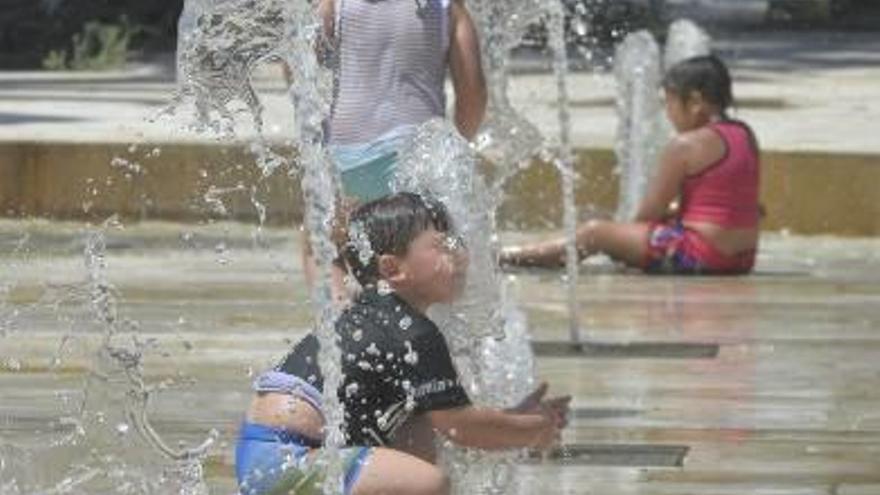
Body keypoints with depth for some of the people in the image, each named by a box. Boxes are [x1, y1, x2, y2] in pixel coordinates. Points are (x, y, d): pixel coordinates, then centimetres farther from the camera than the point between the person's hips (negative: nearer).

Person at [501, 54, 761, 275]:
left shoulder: (685, 146, -13)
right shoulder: (746, 136, 10)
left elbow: (649, 213, -7)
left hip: (700, 253, -9)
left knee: (594, 232, 3)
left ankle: (514, 256, 17)